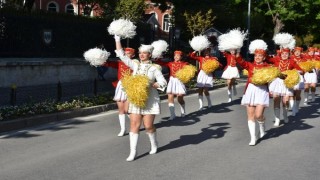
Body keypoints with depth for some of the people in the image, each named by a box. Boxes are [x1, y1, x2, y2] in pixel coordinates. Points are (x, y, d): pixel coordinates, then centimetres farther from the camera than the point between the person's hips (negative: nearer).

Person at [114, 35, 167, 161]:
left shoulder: (154, 68, -2)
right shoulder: (135, 65, 7)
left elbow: (163, 83, -5)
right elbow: (121, 55, 3)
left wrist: (150, 85, -19)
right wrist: (117, 39, 0)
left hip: (149, 100, -3)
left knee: (148, 125, 1)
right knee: (134, 125, -2)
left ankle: (154, 145, 27)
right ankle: (133, 151, 0)